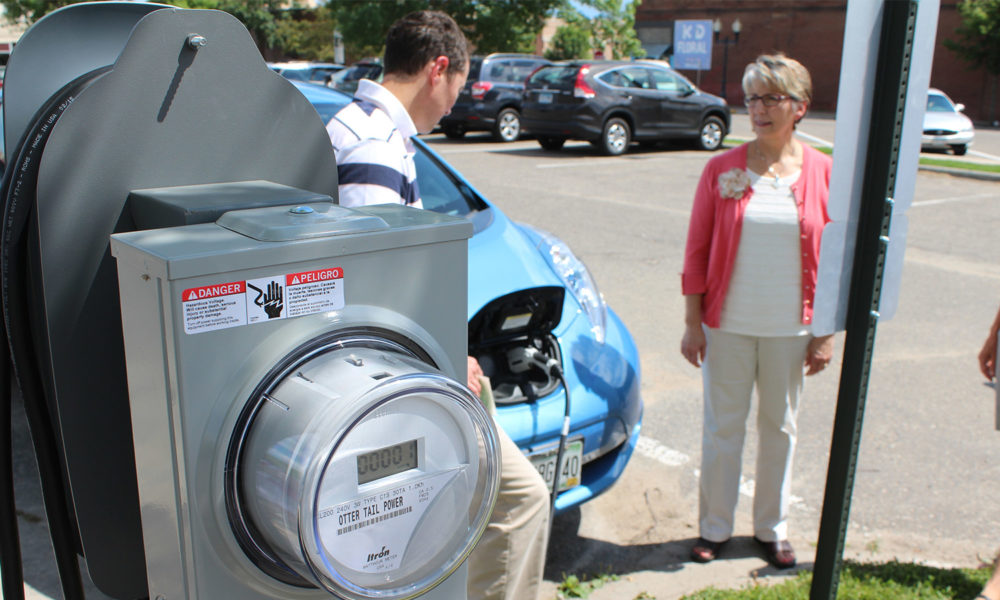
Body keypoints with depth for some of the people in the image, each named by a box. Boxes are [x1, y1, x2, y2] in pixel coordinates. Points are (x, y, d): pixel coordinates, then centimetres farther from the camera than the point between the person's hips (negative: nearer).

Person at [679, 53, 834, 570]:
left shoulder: (823, 173, -2)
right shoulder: (722, 169, -3)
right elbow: (696, 252, -1)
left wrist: (826, 334, 0)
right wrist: (692, 323, -3)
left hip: (790, 330, 1)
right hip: (728, 325, -1)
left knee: (780, 427, 13)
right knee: (723, 427, 8)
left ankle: (772, 528, 31)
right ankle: (714, 527, 24)